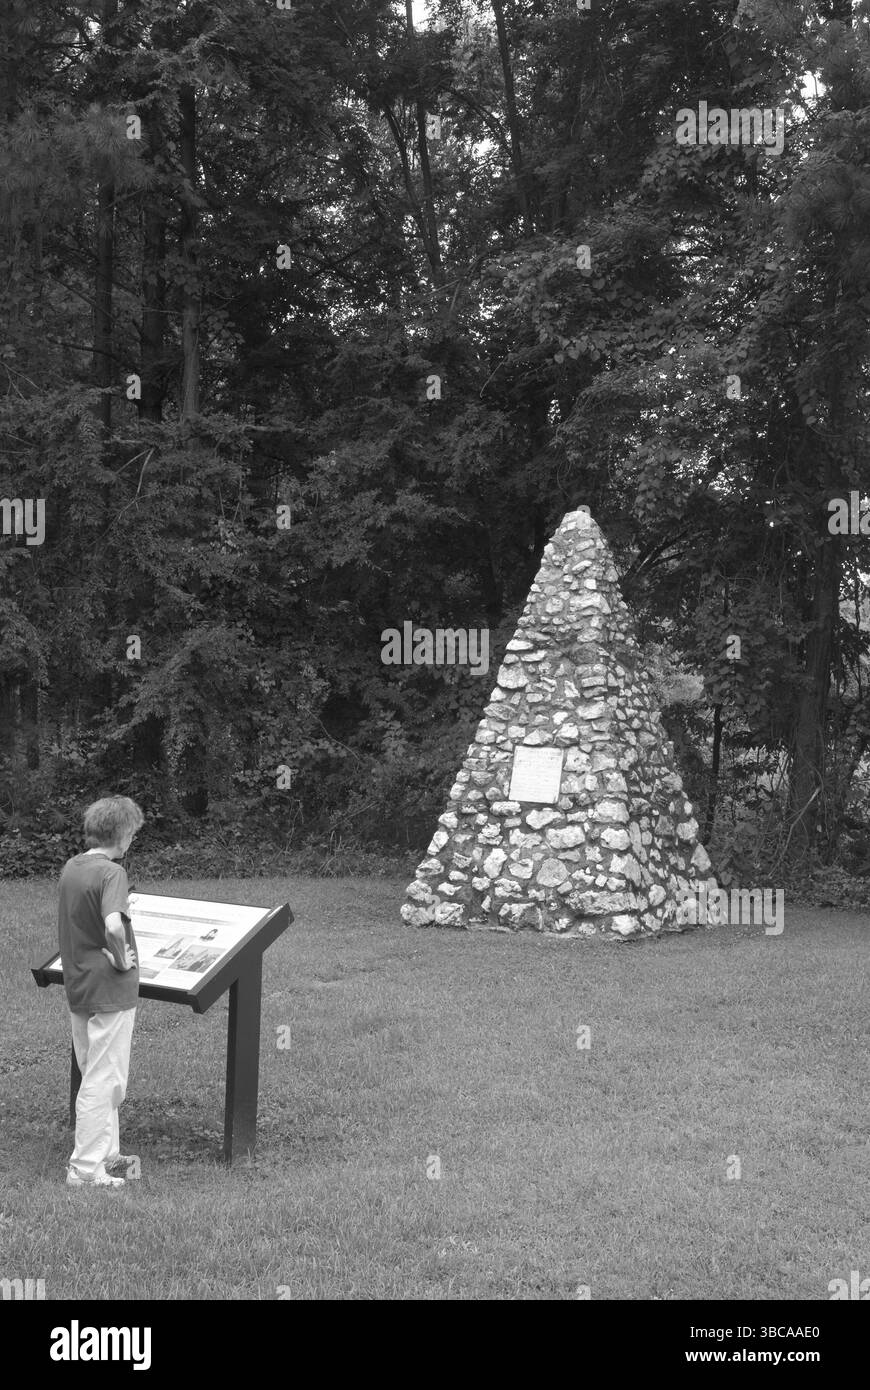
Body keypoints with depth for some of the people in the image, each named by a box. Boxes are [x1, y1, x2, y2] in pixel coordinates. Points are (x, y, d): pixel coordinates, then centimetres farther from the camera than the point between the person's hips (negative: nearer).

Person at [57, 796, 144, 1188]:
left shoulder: (70, 868, 6)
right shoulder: (111, 873, -19)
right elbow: (114, 926, -35)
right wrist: (123, 961, -18)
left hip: (77, 987, 8)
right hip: (110, 990, -8)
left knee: (96, 1075, 19)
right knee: (103, 1080, 0)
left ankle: (106, 1153, 30)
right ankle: (85, 1168, 4)